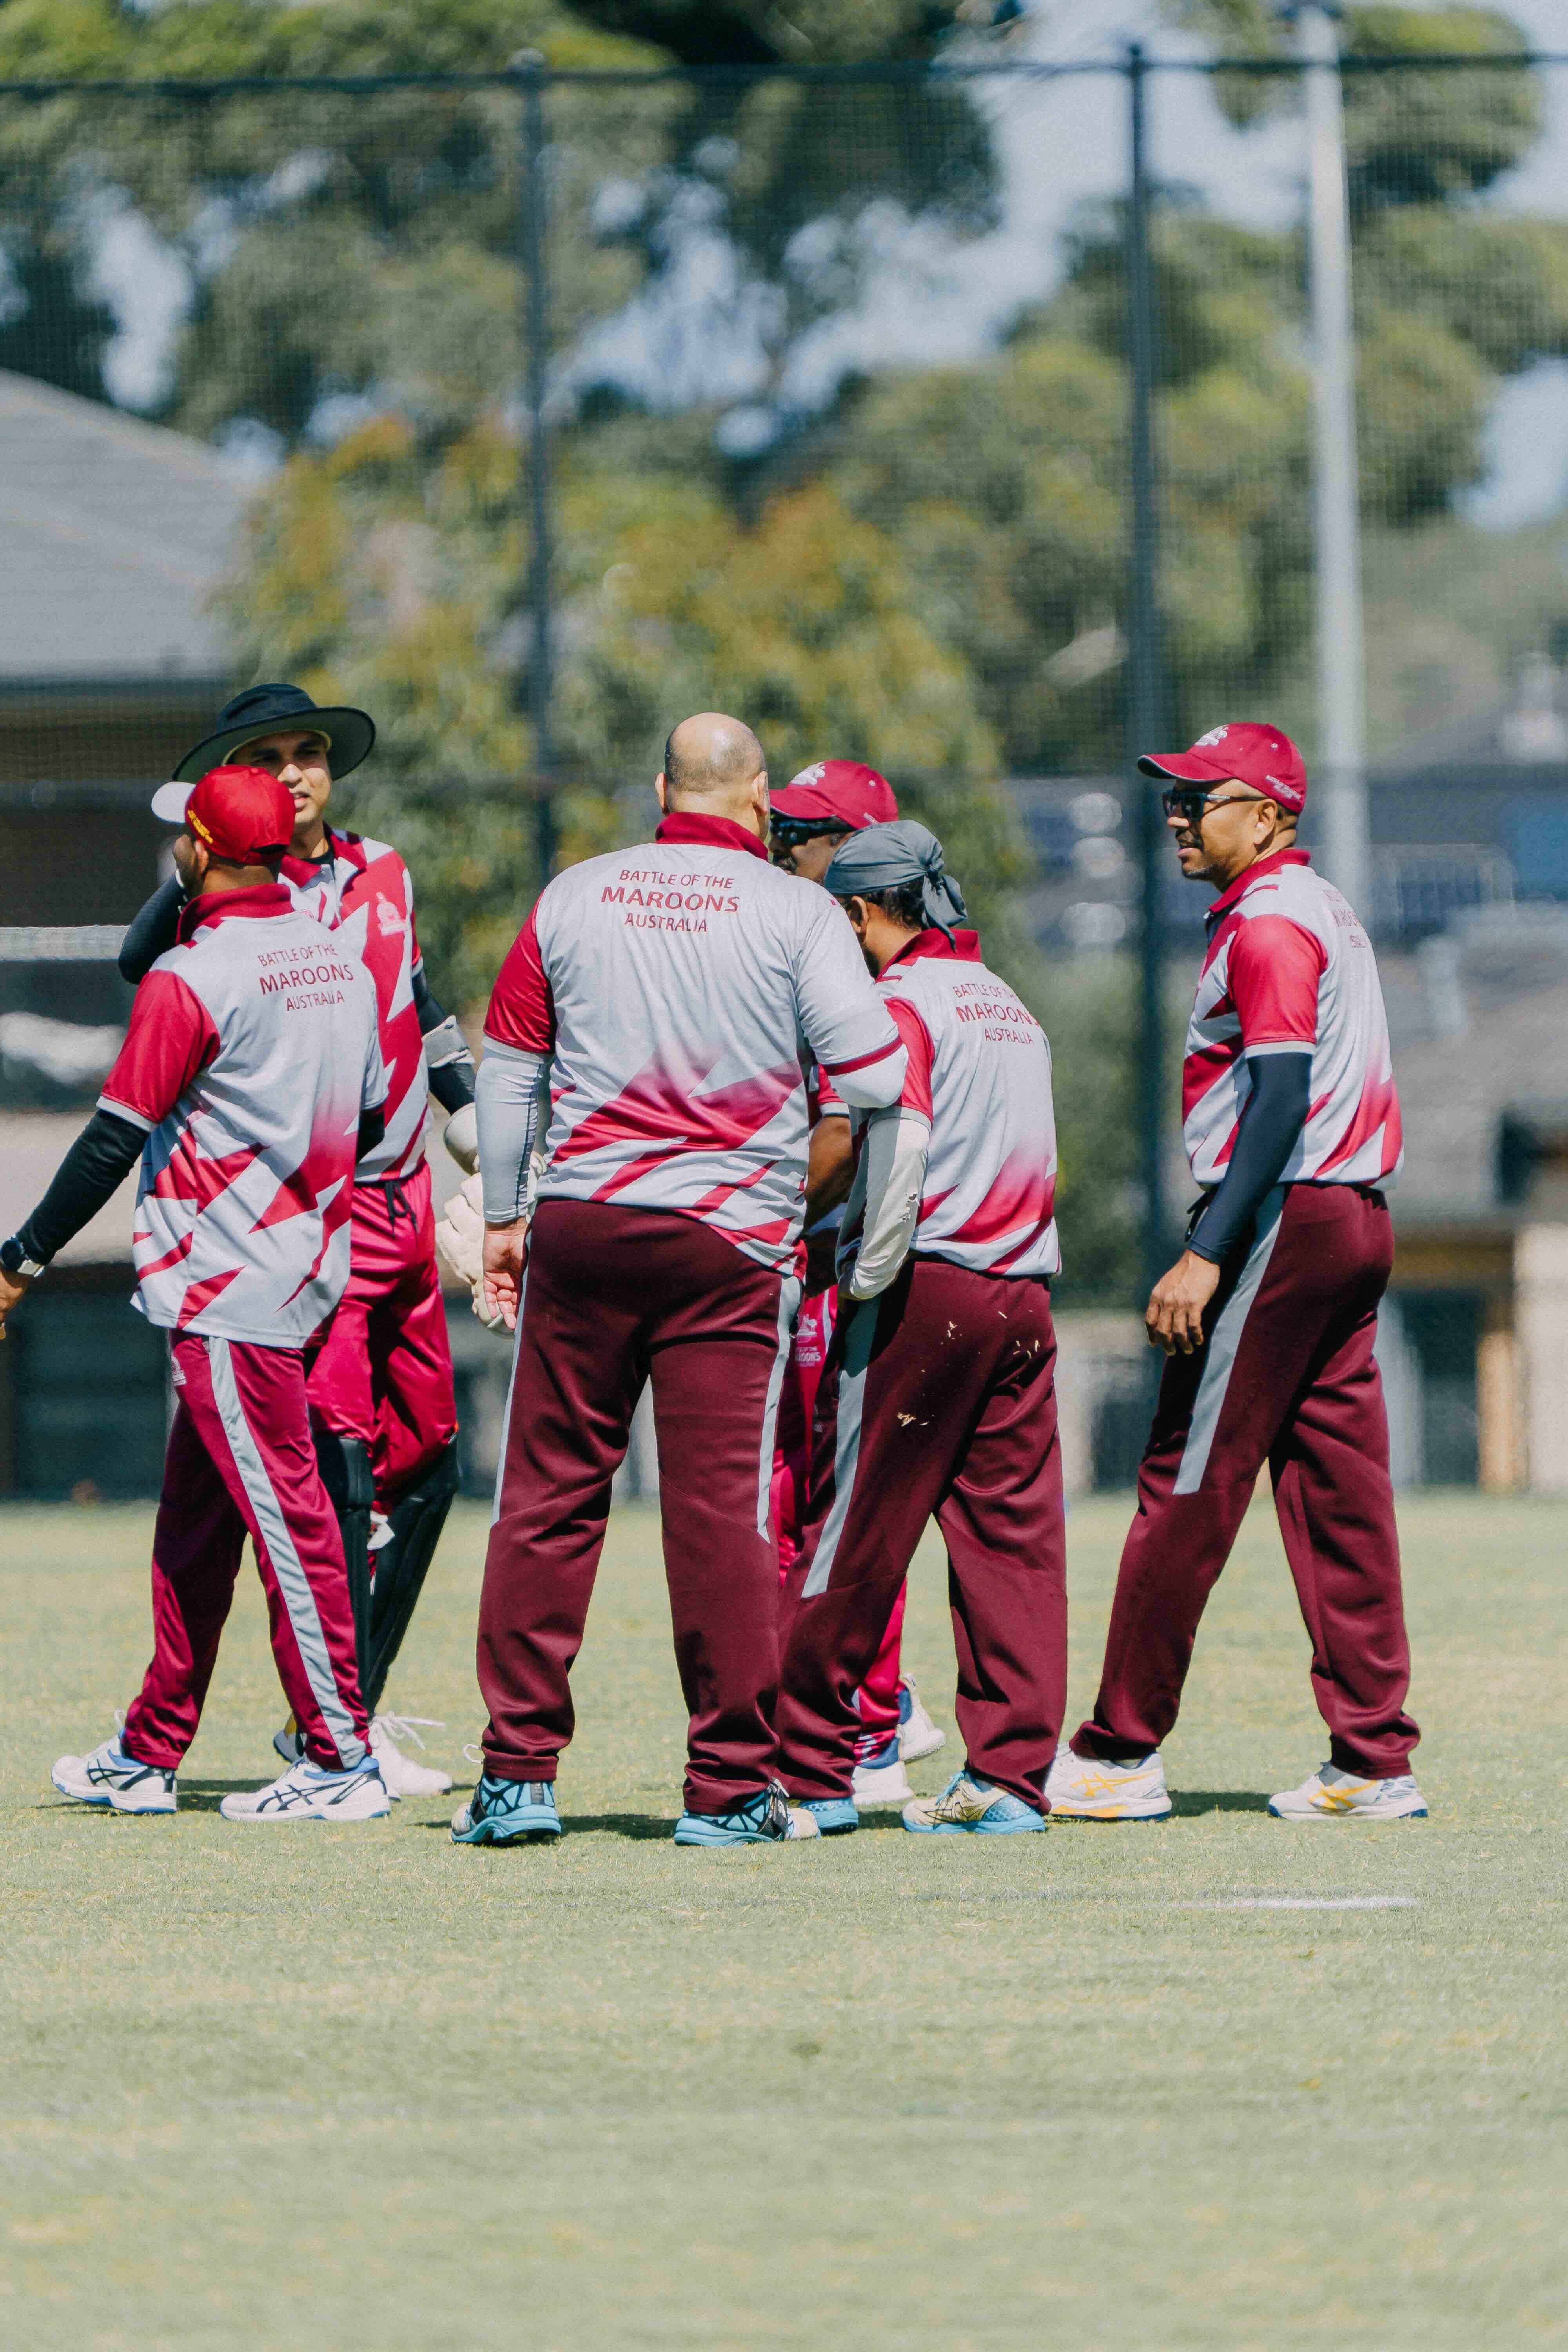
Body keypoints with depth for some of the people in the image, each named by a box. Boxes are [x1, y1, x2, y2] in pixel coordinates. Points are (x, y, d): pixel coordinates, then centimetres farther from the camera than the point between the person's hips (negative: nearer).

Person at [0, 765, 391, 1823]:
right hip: (302, 1275, 8)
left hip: (226, 1289, -8)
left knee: (287, 1514, -7)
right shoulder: (339, 962, 9)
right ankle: (151, 1755, 19)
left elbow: (117, 1138, -13)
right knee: (193, 1520, 14)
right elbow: (369, 1117, 17)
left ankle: (343, 1759, -7)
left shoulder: (192, 979, -14)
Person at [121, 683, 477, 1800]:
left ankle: (355, 1702, 22)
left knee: (426, 1459, 11)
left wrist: (470, 1111, 26)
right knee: (341, 1457, -14)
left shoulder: (381, 874, 12)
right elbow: (148, 965, -28)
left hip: (402, 1201, 7)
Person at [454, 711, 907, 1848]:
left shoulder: (573, 898, 7)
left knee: (547, 1497, 7)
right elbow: (873, 1075, -8)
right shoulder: (793, 912, -3)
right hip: (732, 1239, -2)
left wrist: (505, 1217, 21)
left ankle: (518, 1771, 5)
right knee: (721, 1506, -1)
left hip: (581, 1226, 2)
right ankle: (730, 1787, 0)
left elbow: (508, 1067, 12)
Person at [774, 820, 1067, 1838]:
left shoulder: (902, 1000, -6)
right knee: (1014, 1533, 4)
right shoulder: (1011, 1004, 19)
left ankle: (811, 1777, 1)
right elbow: (1021, 1152, 16)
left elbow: (899, 1145, -18)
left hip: (922, 1292, -7)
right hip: (1024, 1294, 7)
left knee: (854, 1533, -2)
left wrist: (869, 1281, -11)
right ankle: (1010, 1774, 0)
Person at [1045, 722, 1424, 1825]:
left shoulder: (1268, 920, -12)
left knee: (1189, 1487, -6)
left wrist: (1207, 1255, -25)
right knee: (1340, 1492, 7)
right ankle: (1374, 1762, 4)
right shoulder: (1329, 908, 19)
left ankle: (1121, 1755, -5)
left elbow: (1282, 1100, -21)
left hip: (1280, 1216, -10)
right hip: (1360, 1218, 10)